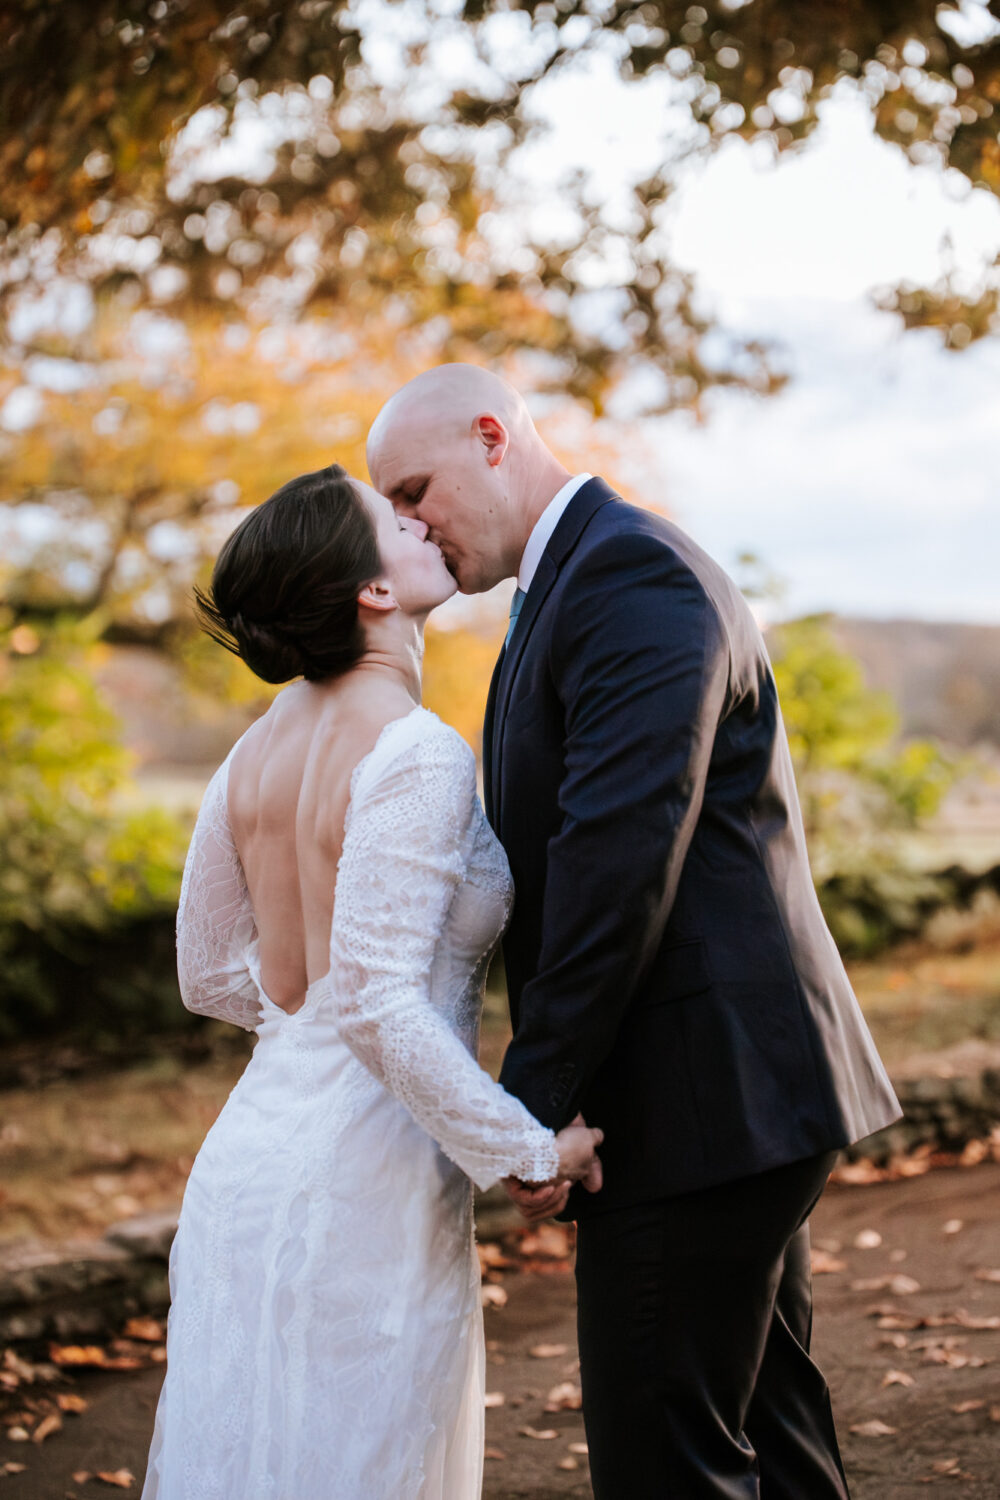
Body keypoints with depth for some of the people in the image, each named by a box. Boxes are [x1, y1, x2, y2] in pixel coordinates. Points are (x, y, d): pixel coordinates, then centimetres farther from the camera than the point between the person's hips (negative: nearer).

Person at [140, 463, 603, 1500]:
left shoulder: (262, 745, 7)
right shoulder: (415, 753, -17)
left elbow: (209, 973, 15)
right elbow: (375, 1005, -23)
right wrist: (529, 1148, -14)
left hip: (249, 1155, 8)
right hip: (359, 1181, -8)